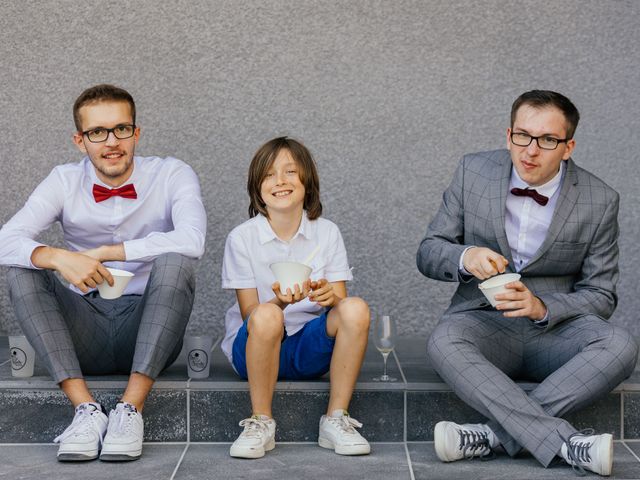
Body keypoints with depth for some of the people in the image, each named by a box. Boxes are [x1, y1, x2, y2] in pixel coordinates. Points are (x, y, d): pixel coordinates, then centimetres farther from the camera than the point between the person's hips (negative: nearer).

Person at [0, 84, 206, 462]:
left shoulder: (172, 175, -4)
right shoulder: (65, 182, 3)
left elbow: (192, 239, -24)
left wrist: (105, 253, -23)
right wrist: (58, 259, -32)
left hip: (147, 331, -2)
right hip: (86, 337, 2)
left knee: (176, 261, -29)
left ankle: (131, 407, -31)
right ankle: (85, 408, -28)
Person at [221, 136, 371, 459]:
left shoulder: (327, 233, 2)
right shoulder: (242, 238, -4)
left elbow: (340, 301, -2)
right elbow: (249, 313, -9)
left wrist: (330, 297, -27)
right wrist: (280, 302, -31)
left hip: (311, 348, 2)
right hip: (255, 347, -2)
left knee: (355, 309, -27)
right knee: (267, 316, -36)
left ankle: (336, 420, -17)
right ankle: (261, 422, -19)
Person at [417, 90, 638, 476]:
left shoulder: (600, 201, -5)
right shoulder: (474, 172, -1)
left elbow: (600, 297, -1)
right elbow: (429, 253, 4)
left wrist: (543, 308, -21)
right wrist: (465, 256, -21)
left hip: (555, 328, 0)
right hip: (485, 322, 0)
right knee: (443, 343, -34)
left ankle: (493, 434, -31)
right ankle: (568, 443, -38)